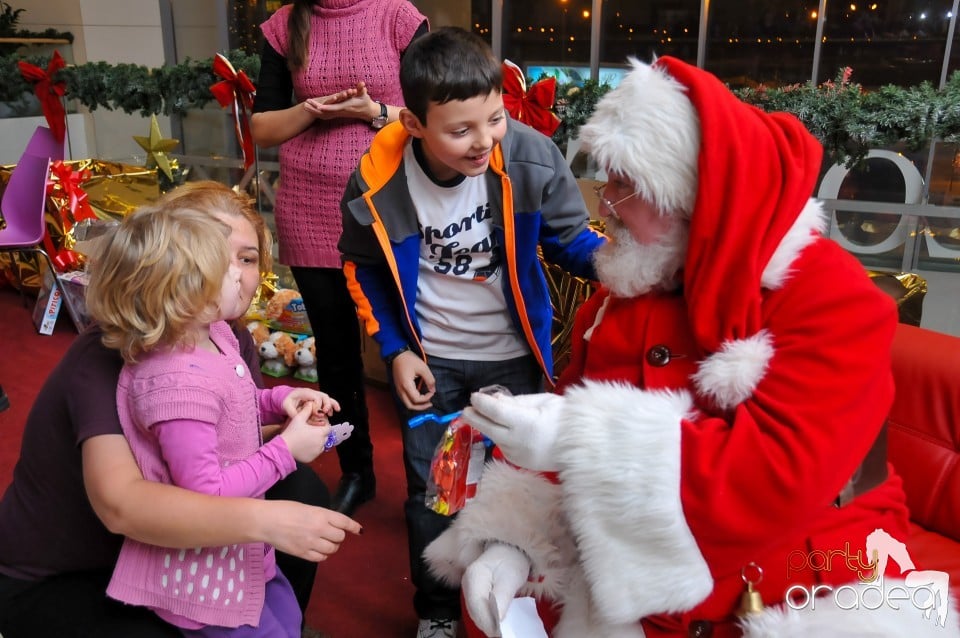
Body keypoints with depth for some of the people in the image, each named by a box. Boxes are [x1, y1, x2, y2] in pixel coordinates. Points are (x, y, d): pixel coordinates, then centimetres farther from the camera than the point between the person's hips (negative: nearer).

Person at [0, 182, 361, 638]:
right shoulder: (106, 357, -29)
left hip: (156, 547, 7)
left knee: (299, 487, -7)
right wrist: (264, 520, -49)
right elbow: (120, 503, -41)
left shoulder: (231, 340, -8)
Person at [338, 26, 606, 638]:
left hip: (512, 355, 0)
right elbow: (363, 267, -2)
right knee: (430, 492, 14)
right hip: (429, 358, 0)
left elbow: (571, 237, -8)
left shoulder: (531, 158, -25)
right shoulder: (377, 182, -22)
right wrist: (395, 351, -7)